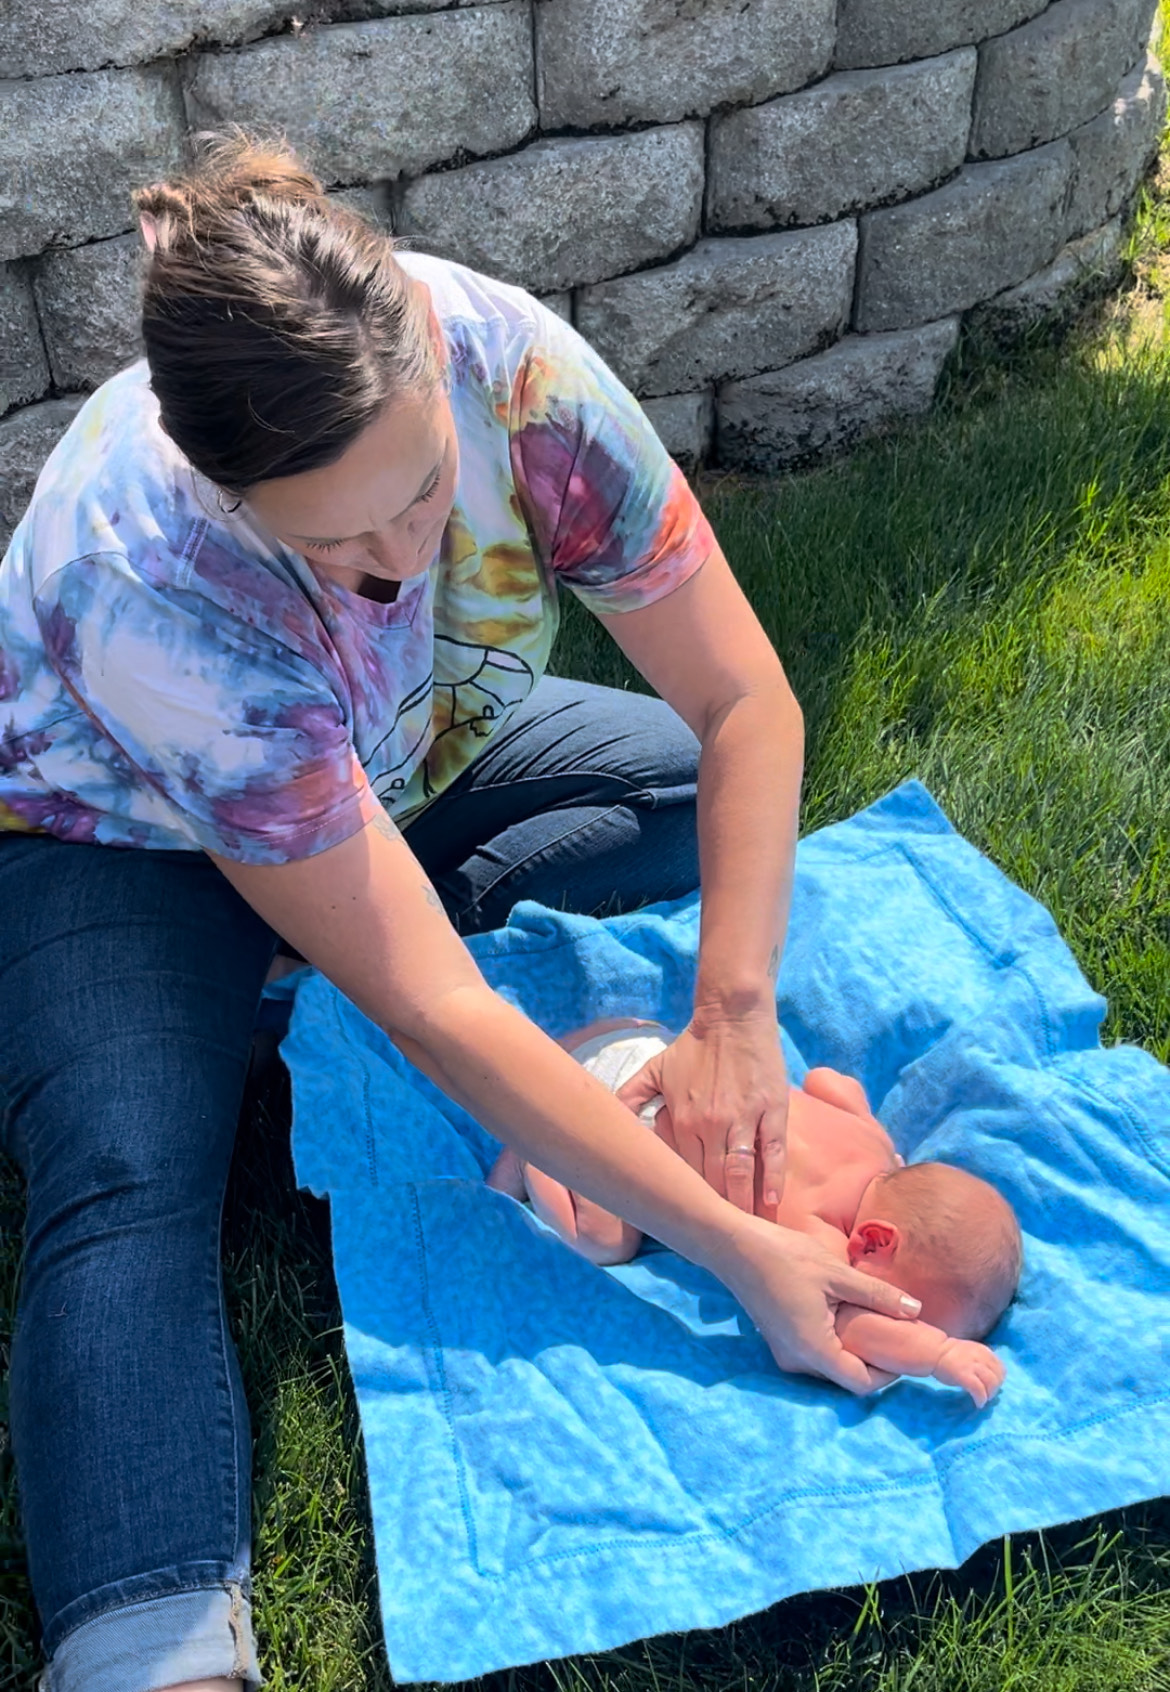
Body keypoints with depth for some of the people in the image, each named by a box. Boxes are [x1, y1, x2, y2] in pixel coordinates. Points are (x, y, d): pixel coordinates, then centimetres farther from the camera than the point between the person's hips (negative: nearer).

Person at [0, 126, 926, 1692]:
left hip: (400, 765, 5)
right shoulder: (144, 578, -40)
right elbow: (427, 1010, -40)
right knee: (129, 1196, -31)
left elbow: (746, 706, -21)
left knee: (722, 794, -12)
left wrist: (733, 1014, -32)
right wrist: (739, 1251, -40)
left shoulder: (514, 360, -30)